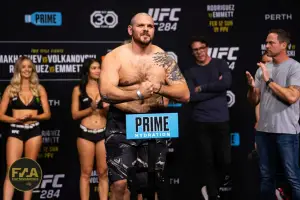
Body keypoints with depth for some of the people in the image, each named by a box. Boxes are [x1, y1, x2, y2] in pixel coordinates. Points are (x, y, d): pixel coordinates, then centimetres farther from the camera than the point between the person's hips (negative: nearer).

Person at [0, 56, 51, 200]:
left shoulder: (39, 89, 6)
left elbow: (47, 114, 5)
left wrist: (32, 117, -13)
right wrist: (17, 119, -15)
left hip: (34, 131, 1)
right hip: (15, 131, -1)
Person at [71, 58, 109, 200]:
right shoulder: (78, 89, 4)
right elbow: (75, 115, 0)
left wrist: (107, 108, -12)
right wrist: (91, 108, -14)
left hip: (103, 133, 1)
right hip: (86, 134, -1)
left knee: (103, 173, 2)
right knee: (86, 173, 2)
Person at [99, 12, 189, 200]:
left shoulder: (164, 59, 2)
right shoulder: (115, 57, -4)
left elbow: (185, 95, -3)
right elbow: (106, 92, -18)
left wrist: (160, 88, -19)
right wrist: (138, 93, -28)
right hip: (122, 126, -2)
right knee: (121, 184, -4)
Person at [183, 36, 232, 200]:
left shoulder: (220, 64, 5)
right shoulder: (190, 72, 5)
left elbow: (227, 83, -14)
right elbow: (191, 96, -10)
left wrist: (202, 88, -9)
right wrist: (216, 88, -10)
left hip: (221, 121, 0)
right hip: (201, 123, 0)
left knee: (225, 161, 2)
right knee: (208, 162, 4)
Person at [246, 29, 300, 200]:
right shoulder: (263, 68, 12)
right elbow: (254, 101, 13)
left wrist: (268, 80, -14)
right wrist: (252, 86, -8)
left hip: (286, 131, -6)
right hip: (263, 130, 6)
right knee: (266, 176, 14)